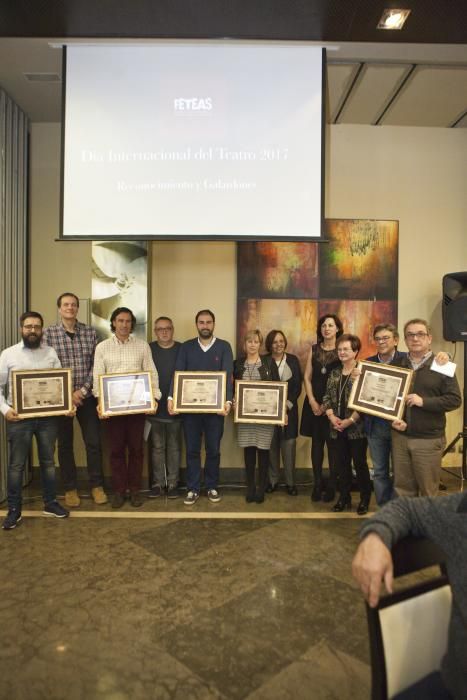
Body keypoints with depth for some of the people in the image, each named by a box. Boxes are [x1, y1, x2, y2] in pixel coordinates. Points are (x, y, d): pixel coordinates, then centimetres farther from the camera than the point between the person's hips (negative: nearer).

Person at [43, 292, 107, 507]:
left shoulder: (90, 332, 2)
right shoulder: (48, 334, -2)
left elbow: (96, 365, 0)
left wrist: (83, 390, -10)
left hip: (87, 397, 1)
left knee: (94, 442, 4)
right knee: (65, 444, 9)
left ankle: (97, 486, 18)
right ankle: (70, 488, 23)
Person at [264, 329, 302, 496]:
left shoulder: (293, 360, 5)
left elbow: (298, 386, 1)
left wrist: (288, 404, -10)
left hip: (289, 409, 1)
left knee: (289, 446, 0)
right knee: (271, 446, 4)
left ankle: (290, 482, 10)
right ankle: (272, 480, 17)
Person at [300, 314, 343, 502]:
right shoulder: (314, 349, 9)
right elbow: (307, 377, 7)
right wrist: (312, 401, -4)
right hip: (314, 403, 3)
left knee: (333, 444, 1)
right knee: (316, 443, 7)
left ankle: (331, 486, 11)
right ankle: (317, 484, 15)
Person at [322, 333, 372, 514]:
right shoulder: (334, 373, 10)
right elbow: (327, 397, 9)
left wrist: (350, 420, -17)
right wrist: (331, 416, -6)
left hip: (357, 427, -5)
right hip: (338, 428, 6)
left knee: (360, 463, 4)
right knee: (342, 464, 13)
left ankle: (365, 499, 20)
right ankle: (344, 498, 26)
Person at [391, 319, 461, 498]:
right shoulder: (396, 365, 8)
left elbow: (455, 400, -8)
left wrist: (423, 401, -18)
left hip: (429, 440, -3)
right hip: (400, 437, 3)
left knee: (428, 491, 8)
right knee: (402, 489, 12)